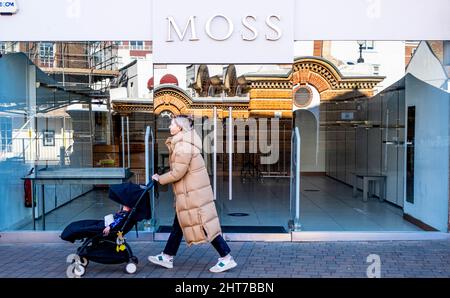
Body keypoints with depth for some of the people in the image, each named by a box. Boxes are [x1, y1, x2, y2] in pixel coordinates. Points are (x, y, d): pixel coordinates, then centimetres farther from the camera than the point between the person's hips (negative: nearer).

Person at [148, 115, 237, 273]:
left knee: (204, 224, -5)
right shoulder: (181, 142, 12)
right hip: (190, 190, 11)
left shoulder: (183, 147, -20)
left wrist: (160, 179, -7)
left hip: (193, 192, -11)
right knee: (179, 224, 16)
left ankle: (227, 258, 2)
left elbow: (177, 173, -19)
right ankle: (167, 257, 27)